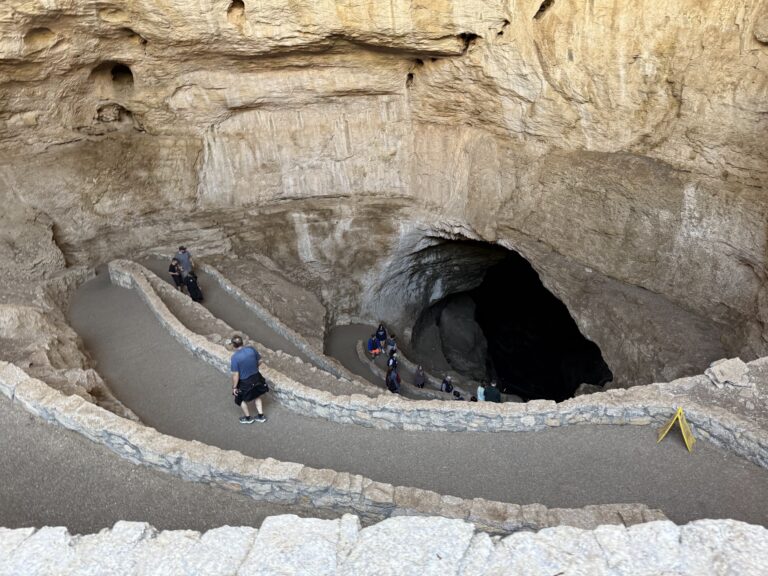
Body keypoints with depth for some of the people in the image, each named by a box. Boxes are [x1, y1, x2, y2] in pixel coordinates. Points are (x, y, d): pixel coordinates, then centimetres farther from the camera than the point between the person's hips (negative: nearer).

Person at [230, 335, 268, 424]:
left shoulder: (235, 357, -27)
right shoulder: (251, 349, -14)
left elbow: (235, 375, -22)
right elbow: (259, 361, 1)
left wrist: (234, 387, -8)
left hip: (244, 382, -4)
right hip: (256, 378, 5)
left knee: (242, 399, 24)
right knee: (256, 395, 29)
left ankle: (248, 418, 42)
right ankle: (261, 416, 39)